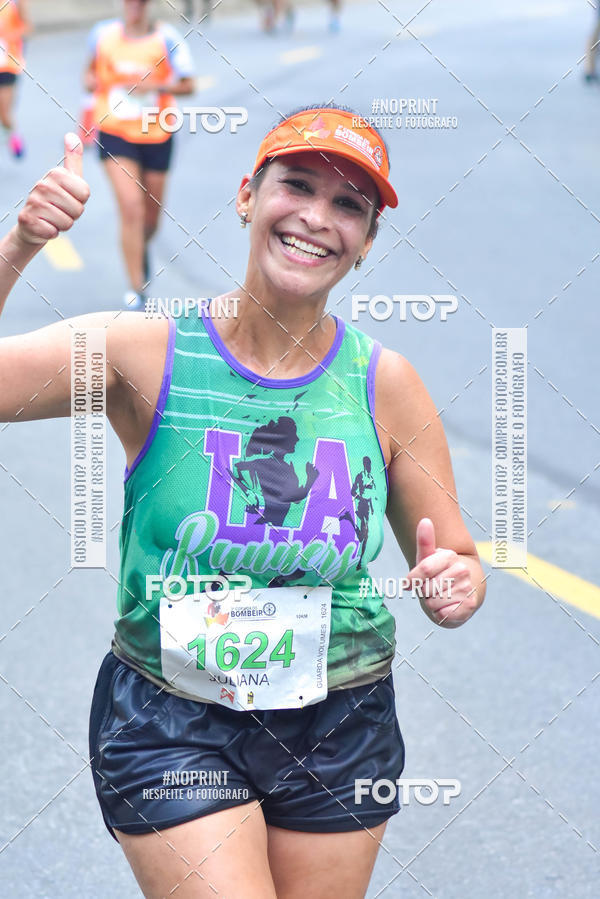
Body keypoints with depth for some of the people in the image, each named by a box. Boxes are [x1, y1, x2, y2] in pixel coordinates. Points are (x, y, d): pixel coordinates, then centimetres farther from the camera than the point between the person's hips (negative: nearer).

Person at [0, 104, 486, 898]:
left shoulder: (386, 385, -4)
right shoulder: (147, 356, -10)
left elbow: (458, 563, 4)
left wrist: (455, 586, -19)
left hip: (340, 733, 3)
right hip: (167, 732, -3)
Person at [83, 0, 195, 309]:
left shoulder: (166, 38, -7)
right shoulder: (103, 34, 0)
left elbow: (188, 84, -7)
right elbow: (92, 68, 18)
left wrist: (155, 86, -22)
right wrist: (91, 81, -5)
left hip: (157, 135, 1)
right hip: (115, 133, 0)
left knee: (151, 215, 15)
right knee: (131, 208, -16)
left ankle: (142, 249, 51)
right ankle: (136, 287, -9)